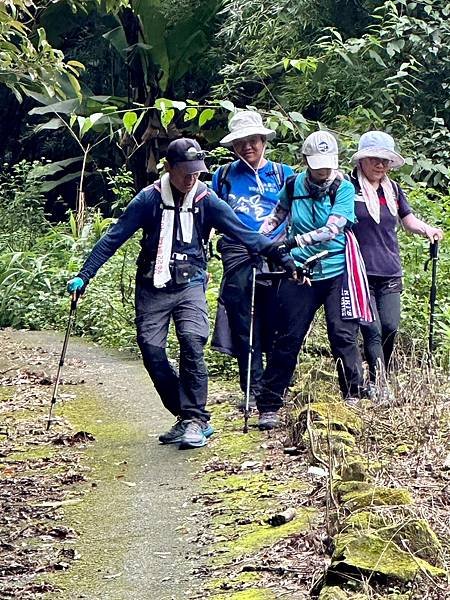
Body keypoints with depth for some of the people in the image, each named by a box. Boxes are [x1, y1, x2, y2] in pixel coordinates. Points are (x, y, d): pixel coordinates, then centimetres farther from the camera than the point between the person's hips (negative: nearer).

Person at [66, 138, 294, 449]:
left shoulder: (207, 200, -3)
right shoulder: (149, 199, -4)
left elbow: (245, 234, -3)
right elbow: (113, 238, -2)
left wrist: (283, 258, -9)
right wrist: (84, 276, -6)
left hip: (190, 285, -1)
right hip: (152, 287, 1)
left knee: (192, 342, -22)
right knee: (152, 351, -7)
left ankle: (195, 419, -15)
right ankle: (189, 416, 7)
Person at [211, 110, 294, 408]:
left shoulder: (283, 174, 10)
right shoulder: (224, 176, 13)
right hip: (238, 258, 1)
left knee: (276, 325, -2)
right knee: (244, 326, 2)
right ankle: (252, 389, 8)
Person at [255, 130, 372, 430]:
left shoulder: (344, 188, -7)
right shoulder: (294, 185, 2)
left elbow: (331, 230, -20)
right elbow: (278, 215, 21)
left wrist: (294, 241, -28)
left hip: (336, 273, -2)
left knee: (344, 336, -5)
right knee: (288, 338, -1)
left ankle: (354, 397, 11)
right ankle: (269, 405, 3)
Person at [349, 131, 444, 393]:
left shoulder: (393, 189, 13)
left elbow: (408, 219, 20)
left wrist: (427, 229, 1)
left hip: (390, 273, 5)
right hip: (360, 272, -5)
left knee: (390, 327, -1)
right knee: (372, 330, -9)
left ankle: (380, 379, 15)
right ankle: (377, 384, -6)